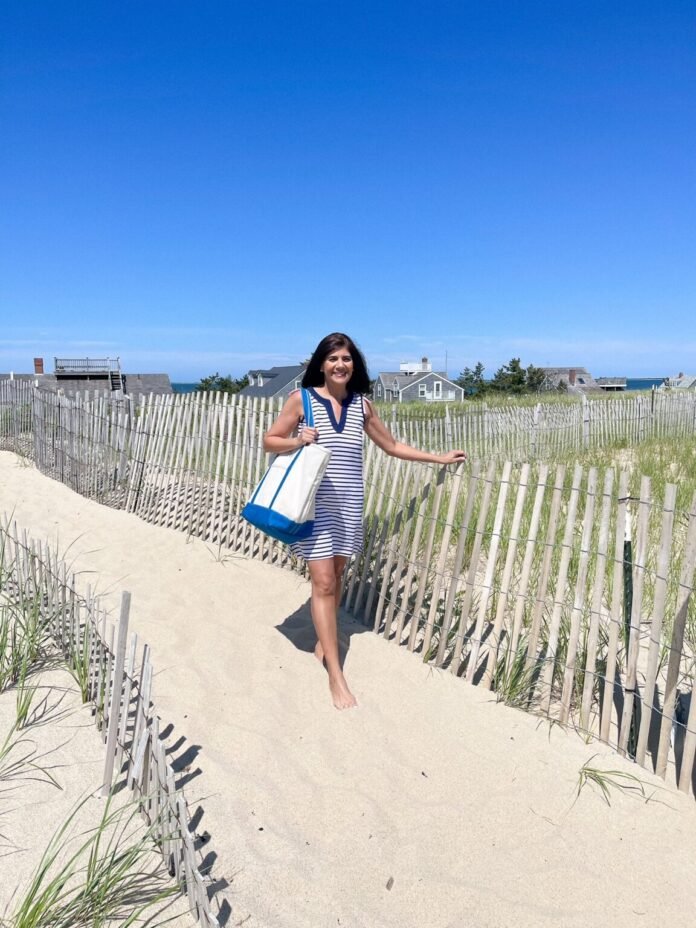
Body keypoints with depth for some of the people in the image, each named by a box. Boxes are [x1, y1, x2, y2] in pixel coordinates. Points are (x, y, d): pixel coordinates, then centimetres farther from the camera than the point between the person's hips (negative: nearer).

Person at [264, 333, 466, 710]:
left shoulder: (362, 405, 7)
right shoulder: (301, 399, -4)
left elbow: (392, 445, 15)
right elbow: (269, 441, 2)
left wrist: (439, 458, 15)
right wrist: (298, 441, -18)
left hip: (348, 505, 4)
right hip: (314, 504, -4)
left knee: (335, 577, 14)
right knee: (323, 583, -4)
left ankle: (323, 642, 36)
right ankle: (335, 675, 3)